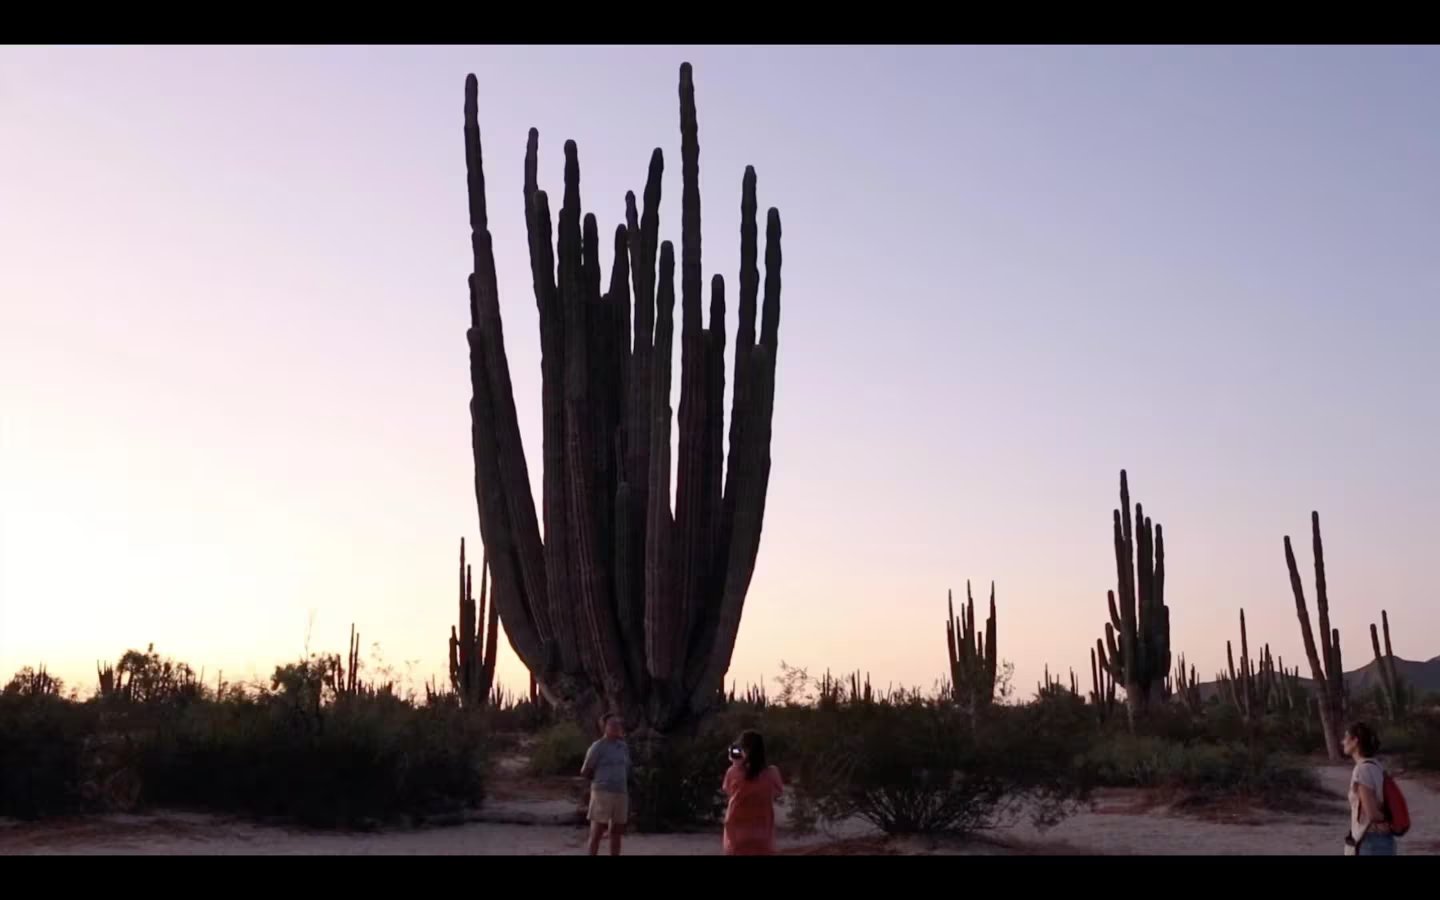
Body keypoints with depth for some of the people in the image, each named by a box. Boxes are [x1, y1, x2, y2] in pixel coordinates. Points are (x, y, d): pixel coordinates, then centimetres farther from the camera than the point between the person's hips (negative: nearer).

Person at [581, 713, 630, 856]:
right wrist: (600, 780, 8)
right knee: (597, 832, -3)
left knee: (617, 832, 10)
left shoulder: (624, 747, 11)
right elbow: (585, 771, -5)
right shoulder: (598, 747, -8)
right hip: (602, 792, -6)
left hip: (621, 793, 6)